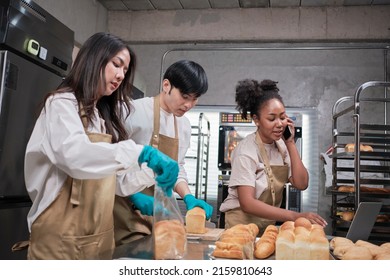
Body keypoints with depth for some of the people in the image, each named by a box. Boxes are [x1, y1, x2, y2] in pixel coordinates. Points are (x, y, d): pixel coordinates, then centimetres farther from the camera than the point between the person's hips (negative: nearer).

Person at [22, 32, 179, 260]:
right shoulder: (62, 103, -6)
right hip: (62, 237, -7)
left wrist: (156, 170, 0)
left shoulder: (105, 116, 17)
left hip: (100, 235, 7)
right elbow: (75, 156, -27)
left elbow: (112, 176, 12)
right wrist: (141, 153, -33)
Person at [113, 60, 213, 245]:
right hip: (128, 206, -6)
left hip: (158, 211, 7)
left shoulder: (184, 125, 7)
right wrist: (135, 196, -21)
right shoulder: (135, 111, -16)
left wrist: (188, 197, -3)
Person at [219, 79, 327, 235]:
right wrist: (294, 216, -28)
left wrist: (290, 143, -6)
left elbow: (301, 184, -2)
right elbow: (247, 203, -21)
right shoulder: (246, 151, -15)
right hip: (242, 225, -5)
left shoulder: (281, 146, 4)